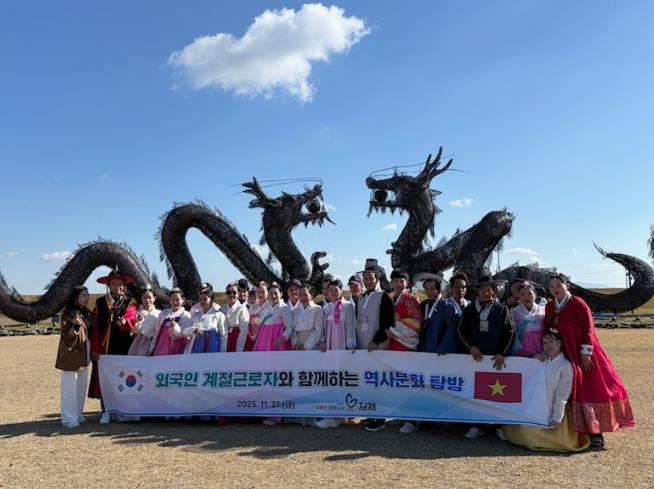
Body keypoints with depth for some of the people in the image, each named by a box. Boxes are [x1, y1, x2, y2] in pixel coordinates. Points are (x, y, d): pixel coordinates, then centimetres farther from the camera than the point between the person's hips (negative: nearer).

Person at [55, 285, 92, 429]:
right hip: (70, 354, -8)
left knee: (81, 386, 12)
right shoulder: (68, 314, -13)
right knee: (70, 386, -4)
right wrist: (75, 326, -32)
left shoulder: (86, 313, 10)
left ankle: (78, 414, 23)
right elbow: (65, 335, -15)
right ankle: (69, 418, 3)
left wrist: (91, 352, 13)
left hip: (83, 355, 8)